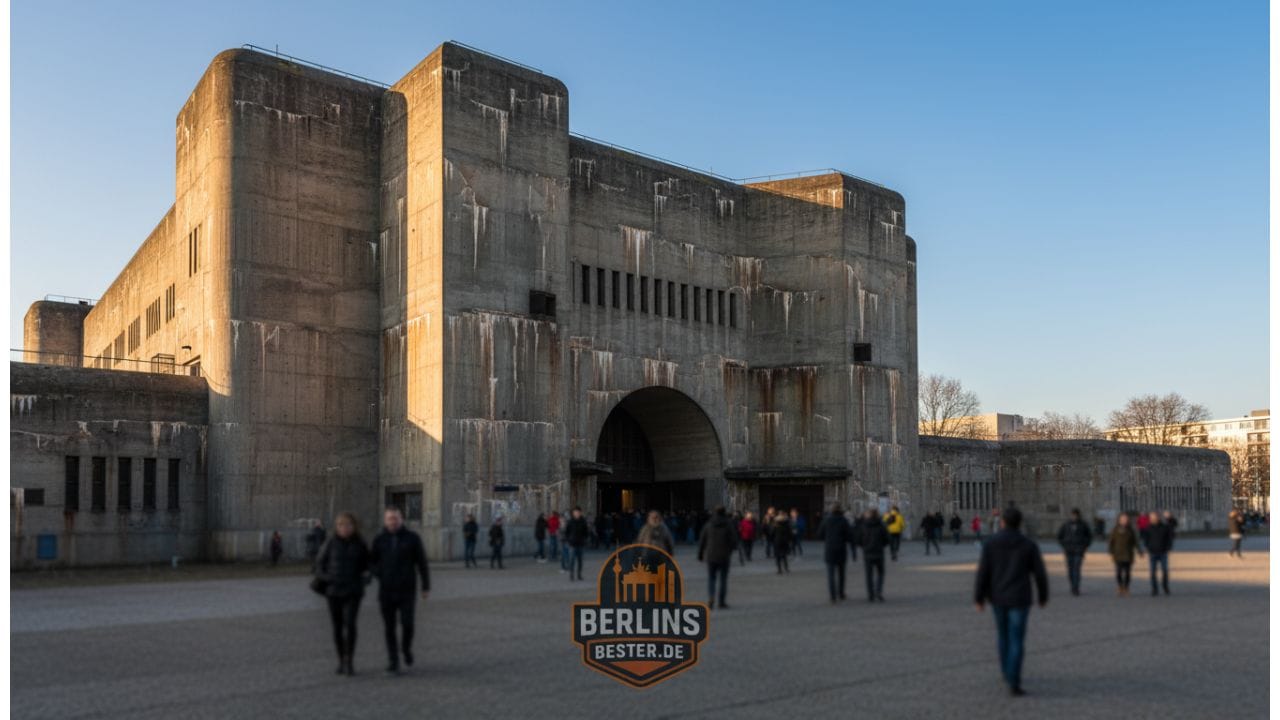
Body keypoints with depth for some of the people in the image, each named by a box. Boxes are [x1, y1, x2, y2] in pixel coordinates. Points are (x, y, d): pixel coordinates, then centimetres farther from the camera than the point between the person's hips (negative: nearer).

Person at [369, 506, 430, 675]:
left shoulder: (412, 538, -3)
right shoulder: (379, 540, 2)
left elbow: (422, 563, 1)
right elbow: (371, 560, 13)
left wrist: (426, 586, 0)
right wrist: (379, 574, -4)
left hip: (407, 590, -2)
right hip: (386, 591, 2)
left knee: (407, 624, -8)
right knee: (389, 628, 3)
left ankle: (406, 648, 22)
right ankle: (393, 662, 13)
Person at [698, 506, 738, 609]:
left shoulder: (708, 525, 0)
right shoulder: (728, 526, -6)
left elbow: (702, 541, 0)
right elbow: (734, 540, -9)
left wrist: (700, 555, 10)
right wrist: (729, 550, 9)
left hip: (711, 556, 1)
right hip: (724, 557, -1)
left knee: (711, 578, 10)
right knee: (723, 579, 10)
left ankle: (711, 598, -13)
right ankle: (722, 602, 11)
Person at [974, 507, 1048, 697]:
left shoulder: (991, 543, -6)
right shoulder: (1029, 544, -7)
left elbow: (982, 572, -7)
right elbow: (1040, 573, -3)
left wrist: (978, 598, 1)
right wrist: (1043, 596, 13)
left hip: (997, 597, 2)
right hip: (1019, 599, -2)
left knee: (1003, 634, 23)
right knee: (1016, 641, 1)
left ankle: (1008, 673, 36)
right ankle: (1014, 684, -5)